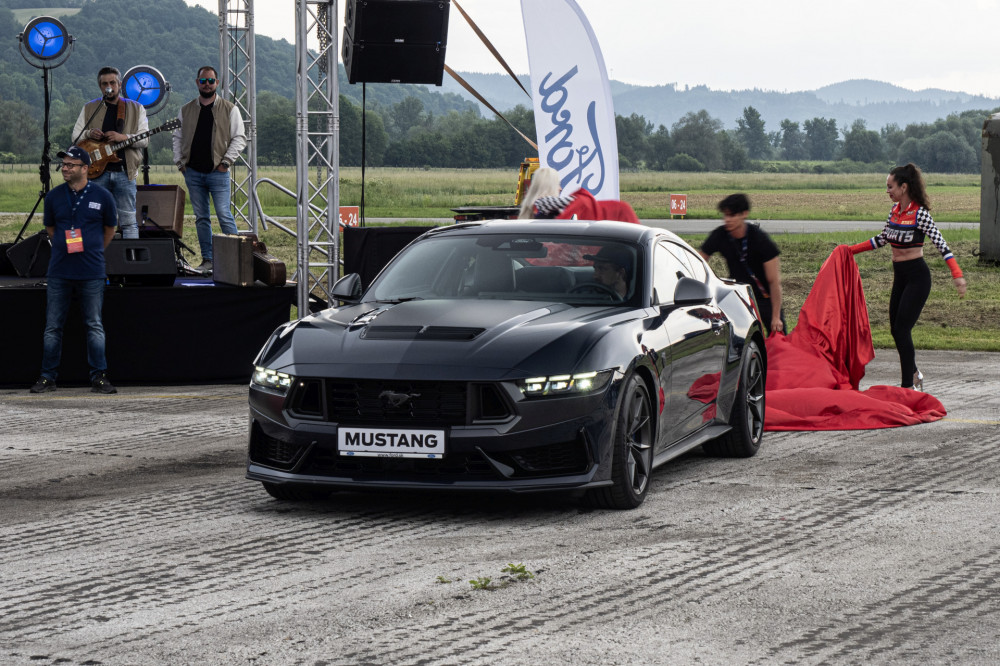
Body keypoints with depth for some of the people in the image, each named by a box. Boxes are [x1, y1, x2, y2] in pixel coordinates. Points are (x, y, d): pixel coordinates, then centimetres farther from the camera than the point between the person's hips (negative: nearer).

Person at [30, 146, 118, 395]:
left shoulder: (102, 196, -1)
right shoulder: (54, 196, 4)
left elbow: (110, 228, 12)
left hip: (92, 273, -2)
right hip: (59, 272, 2)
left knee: (95, 326, 2)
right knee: (52, 327, 4)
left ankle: (99, 377, 6)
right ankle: (48, 377, 10)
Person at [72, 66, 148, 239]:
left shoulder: (136, 109, 10)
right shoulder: (89, 108, 14)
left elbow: (145, 139, 2)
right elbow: (75, 137, 12)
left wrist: (124, 137, -16)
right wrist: (89, 134, -10)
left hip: (125, 172, -1)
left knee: (129, 221, -2)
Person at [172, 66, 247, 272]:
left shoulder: (229, 109, 2)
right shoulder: (186, 110, 11)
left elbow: (239, 138, 2)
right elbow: (178, 137, 18)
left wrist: (226, 161, -7)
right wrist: (179, 162, 6)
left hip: (218, 172, -3)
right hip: (193, 173, 3)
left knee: (224, 216, -10)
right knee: (201, 218, 6)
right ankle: (207, 259, 10)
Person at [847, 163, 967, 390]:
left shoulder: (920, 213, -15)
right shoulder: (894, 210, 7)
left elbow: (940, 244, -21)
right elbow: (882, 239, 22)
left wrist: (957, 275, -32)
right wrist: (851, 250, 24)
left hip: (917, 276, -7)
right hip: (900, 276, 8)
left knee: (902, 329, -8)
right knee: (896, 330, 11)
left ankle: (908, 385, 0)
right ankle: (914, 374, 31)